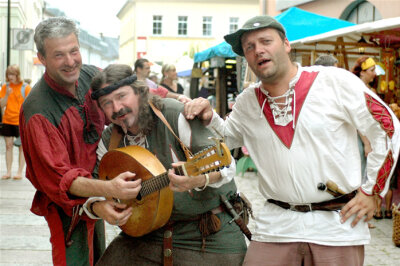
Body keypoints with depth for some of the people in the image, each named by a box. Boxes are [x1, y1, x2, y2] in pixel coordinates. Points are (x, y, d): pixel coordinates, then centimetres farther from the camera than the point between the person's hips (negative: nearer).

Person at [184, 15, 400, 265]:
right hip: (276, 227, 3)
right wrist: (208, 118, 4)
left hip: (338, 223, -3)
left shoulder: (336, 82, -7)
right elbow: (228, 137, 26)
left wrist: (372, 190, -3)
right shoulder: (247, 102, 8)